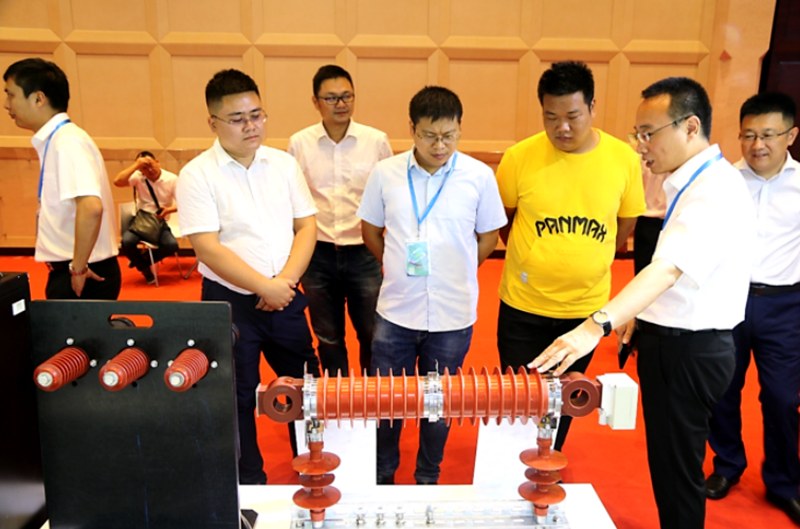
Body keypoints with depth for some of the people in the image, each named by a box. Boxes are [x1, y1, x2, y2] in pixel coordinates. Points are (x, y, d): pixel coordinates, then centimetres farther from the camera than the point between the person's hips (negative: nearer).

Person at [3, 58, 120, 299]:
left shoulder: (67, 142, -17)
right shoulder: (54, 140, 11)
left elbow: (91, 207, -31)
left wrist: (78, 267, -21)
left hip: (83, 277, -9)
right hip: (67, 271, 9)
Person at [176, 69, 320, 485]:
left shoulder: (284, 164, 3)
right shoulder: (198, 174, -10)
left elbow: (306, 227, 1)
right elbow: (208, 248, -16)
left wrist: (285, 280, -13)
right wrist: (264, 287, -19)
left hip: (285, 297, 4)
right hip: (229, 302, -3)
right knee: (239, 398, 11)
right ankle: (250, 484, 31)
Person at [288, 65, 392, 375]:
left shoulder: (377, 141, -3)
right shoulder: (299, 143, -1)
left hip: (363, 253, -1)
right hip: (318, 254, 1)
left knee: (372, 335, 9)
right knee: (328, 338, 15)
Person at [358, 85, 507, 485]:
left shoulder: (479, 177, -6)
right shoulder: (385, 173, -4)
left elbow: (488, 238, 5)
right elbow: (370, 231, 9)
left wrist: (455, 274, 3)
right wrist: (399, 269, 5)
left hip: (453, 315, 0)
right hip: (395, 312, 1)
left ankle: (428, 480, 37)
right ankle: (381, 478, 36)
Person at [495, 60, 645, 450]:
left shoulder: (624, 158, -8)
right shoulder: (519, 157, -12)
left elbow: (627, 224, 6)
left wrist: (585, 260, 4)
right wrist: (533, 259, 1)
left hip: (587, 307, 2)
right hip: (523, 306, -1)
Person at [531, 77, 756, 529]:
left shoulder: (715, 193, -22)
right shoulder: (693, 183, 10)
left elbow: (668, 268, -38)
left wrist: (596, 326, -49)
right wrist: (643, 317, 8)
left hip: (689, 350, -10)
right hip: (673, 339, 10)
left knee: (676, 470, 6)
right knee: (668, 462, 22)